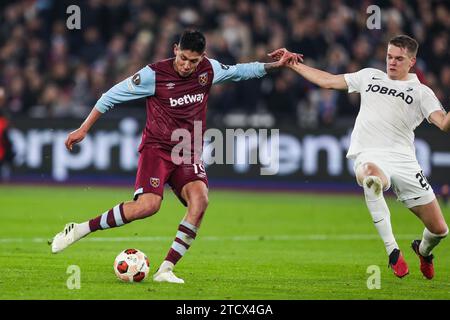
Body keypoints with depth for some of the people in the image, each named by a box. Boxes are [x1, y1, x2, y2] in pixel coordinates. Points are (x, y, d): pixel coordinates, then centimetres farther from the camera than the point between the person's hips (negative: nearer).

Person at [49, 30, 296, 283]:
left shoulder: (209, 69, 2)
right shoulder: (154, 74, -12)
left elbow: (239, 71, 22)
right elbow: (113, 96, -4)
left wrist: (274, 65, 14)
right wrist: (83, 129, -2)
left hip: (190, 154, 4)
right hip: (157, 148, -4)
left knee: (200, 198, -26)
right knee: (148, 205, -28)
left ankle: (166, 270, -21)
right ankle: (78, 230, -13)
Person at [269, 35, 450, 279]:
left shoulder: (420, 92, 11)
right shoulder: (370, 76, 20)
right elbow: (327, 81, 28)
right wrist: (293, 64, 30)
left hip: (403, 158, 0)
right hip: (369, 157, 0)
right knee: (371, 177, -43)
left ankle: (423, 250, 39)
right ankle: (392, 251, -36)